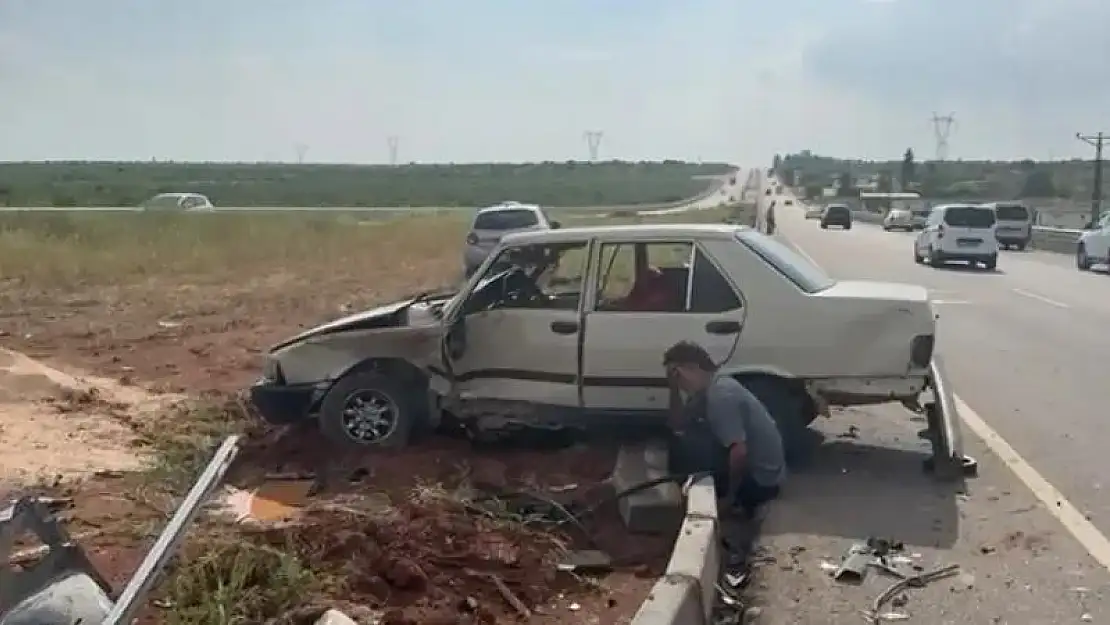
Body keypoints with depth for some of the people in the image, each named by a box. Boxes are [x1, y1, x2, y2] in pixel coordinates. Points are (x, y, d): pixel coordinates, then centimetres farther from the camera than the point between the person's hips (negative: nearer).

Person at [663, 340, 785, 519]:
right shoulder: (714, 386, 7)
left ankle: (740, 504, 1)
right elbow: (678, 426, 13)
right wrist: (674, 389, 0)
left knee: (684, 446, -11)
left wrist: (731, 495, -16)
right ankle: (743, 504, 16)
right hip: (760, 473, 9)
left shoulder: (720, 395, -22)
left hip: (760, 481, -9)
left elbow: (739, 452, -30)